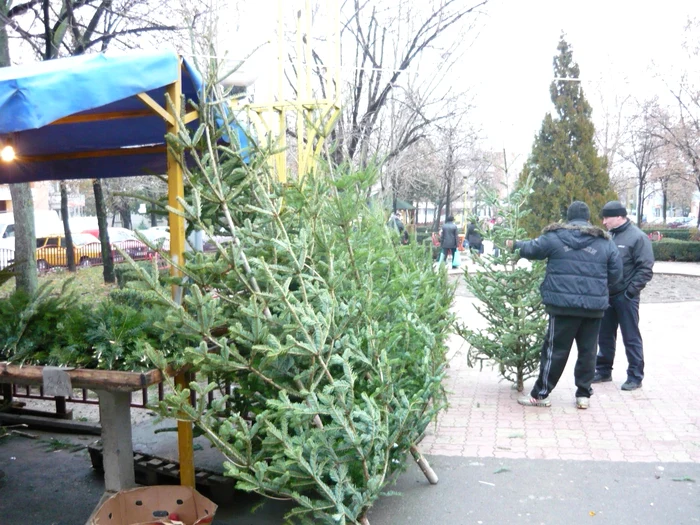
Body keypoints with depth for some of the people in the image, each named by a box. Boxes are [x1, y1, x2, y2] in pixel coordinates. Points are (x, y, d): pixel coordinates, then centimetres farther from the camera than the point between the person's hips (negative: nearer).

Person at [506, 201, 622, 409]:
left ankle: (540, 394, 10)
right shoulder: (605, 241, 8)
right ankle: (583, 395, 21)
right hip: (595, 306, 3)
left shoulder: (555, 236, 0)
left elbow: (531, 250, 12)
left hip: (563, 304, -2)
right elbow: (615, 273, 8)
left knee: (555, 350, 2)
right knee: (587, 350, 12)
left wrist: (514, 244, 32)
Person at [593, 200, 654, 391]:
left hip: (625, 296, -6)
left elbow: (645, 269, -12)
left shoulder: (637, 237, -9)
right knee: (605, 336, 14)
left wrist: (631, 290, -17)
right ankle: (603, 371, 27)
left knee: (631, 338, 3)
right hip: (605, 295, 6)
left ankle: (635, 376, 12)